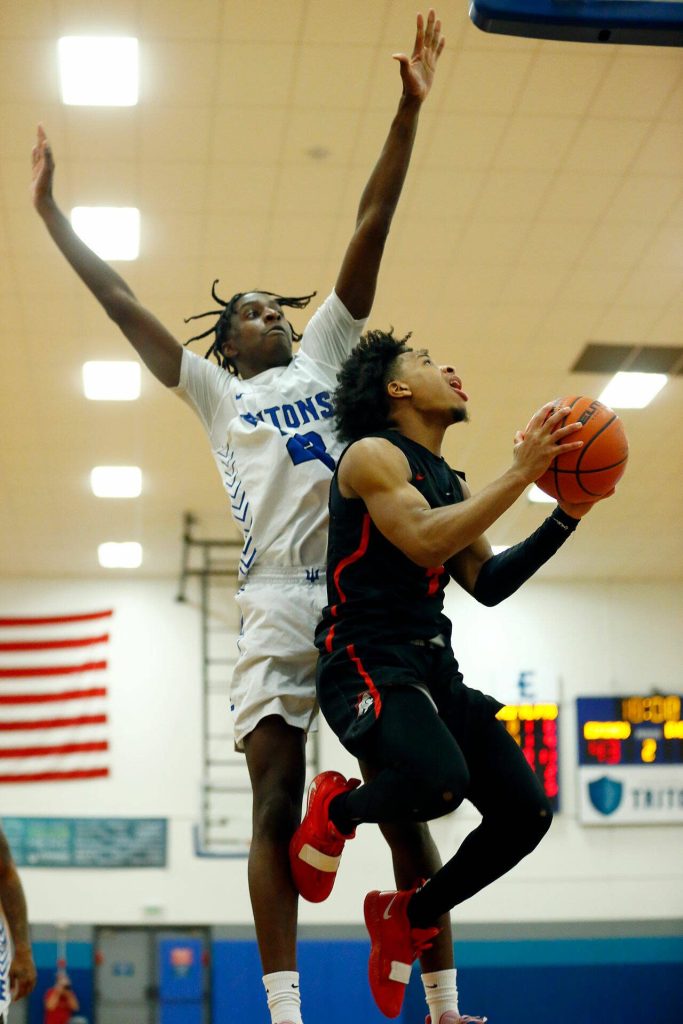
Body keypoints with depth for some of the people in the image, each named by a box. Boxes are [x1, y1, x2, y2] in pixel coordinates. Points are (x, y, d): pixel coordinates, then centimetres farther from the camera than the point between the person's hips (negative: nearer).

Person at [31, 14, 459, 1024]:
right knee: (276, 809, -5)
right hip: (278, 609, -1)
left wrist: (408, 111, 11)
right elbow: (123, 303, 18)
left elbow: (369, 231, 15)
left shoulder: (324, 356, 21)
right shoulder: (214, 389, 18)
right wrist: (52, 214, 19)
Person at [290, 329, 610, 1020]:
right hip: (366, 663, -8)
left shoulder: (449, 483, 21)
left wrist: (566, 516, 10)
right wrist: (520, 474, -18)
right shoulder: (373, 454, -5)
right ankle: (338, 809, -1)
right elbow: (424, 542, -21)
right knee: (440, 780, -35)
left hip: (433, 667, 8)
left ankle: (406, 918, 17)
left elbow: (488, 584, 19)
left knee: (526, 811, -4)